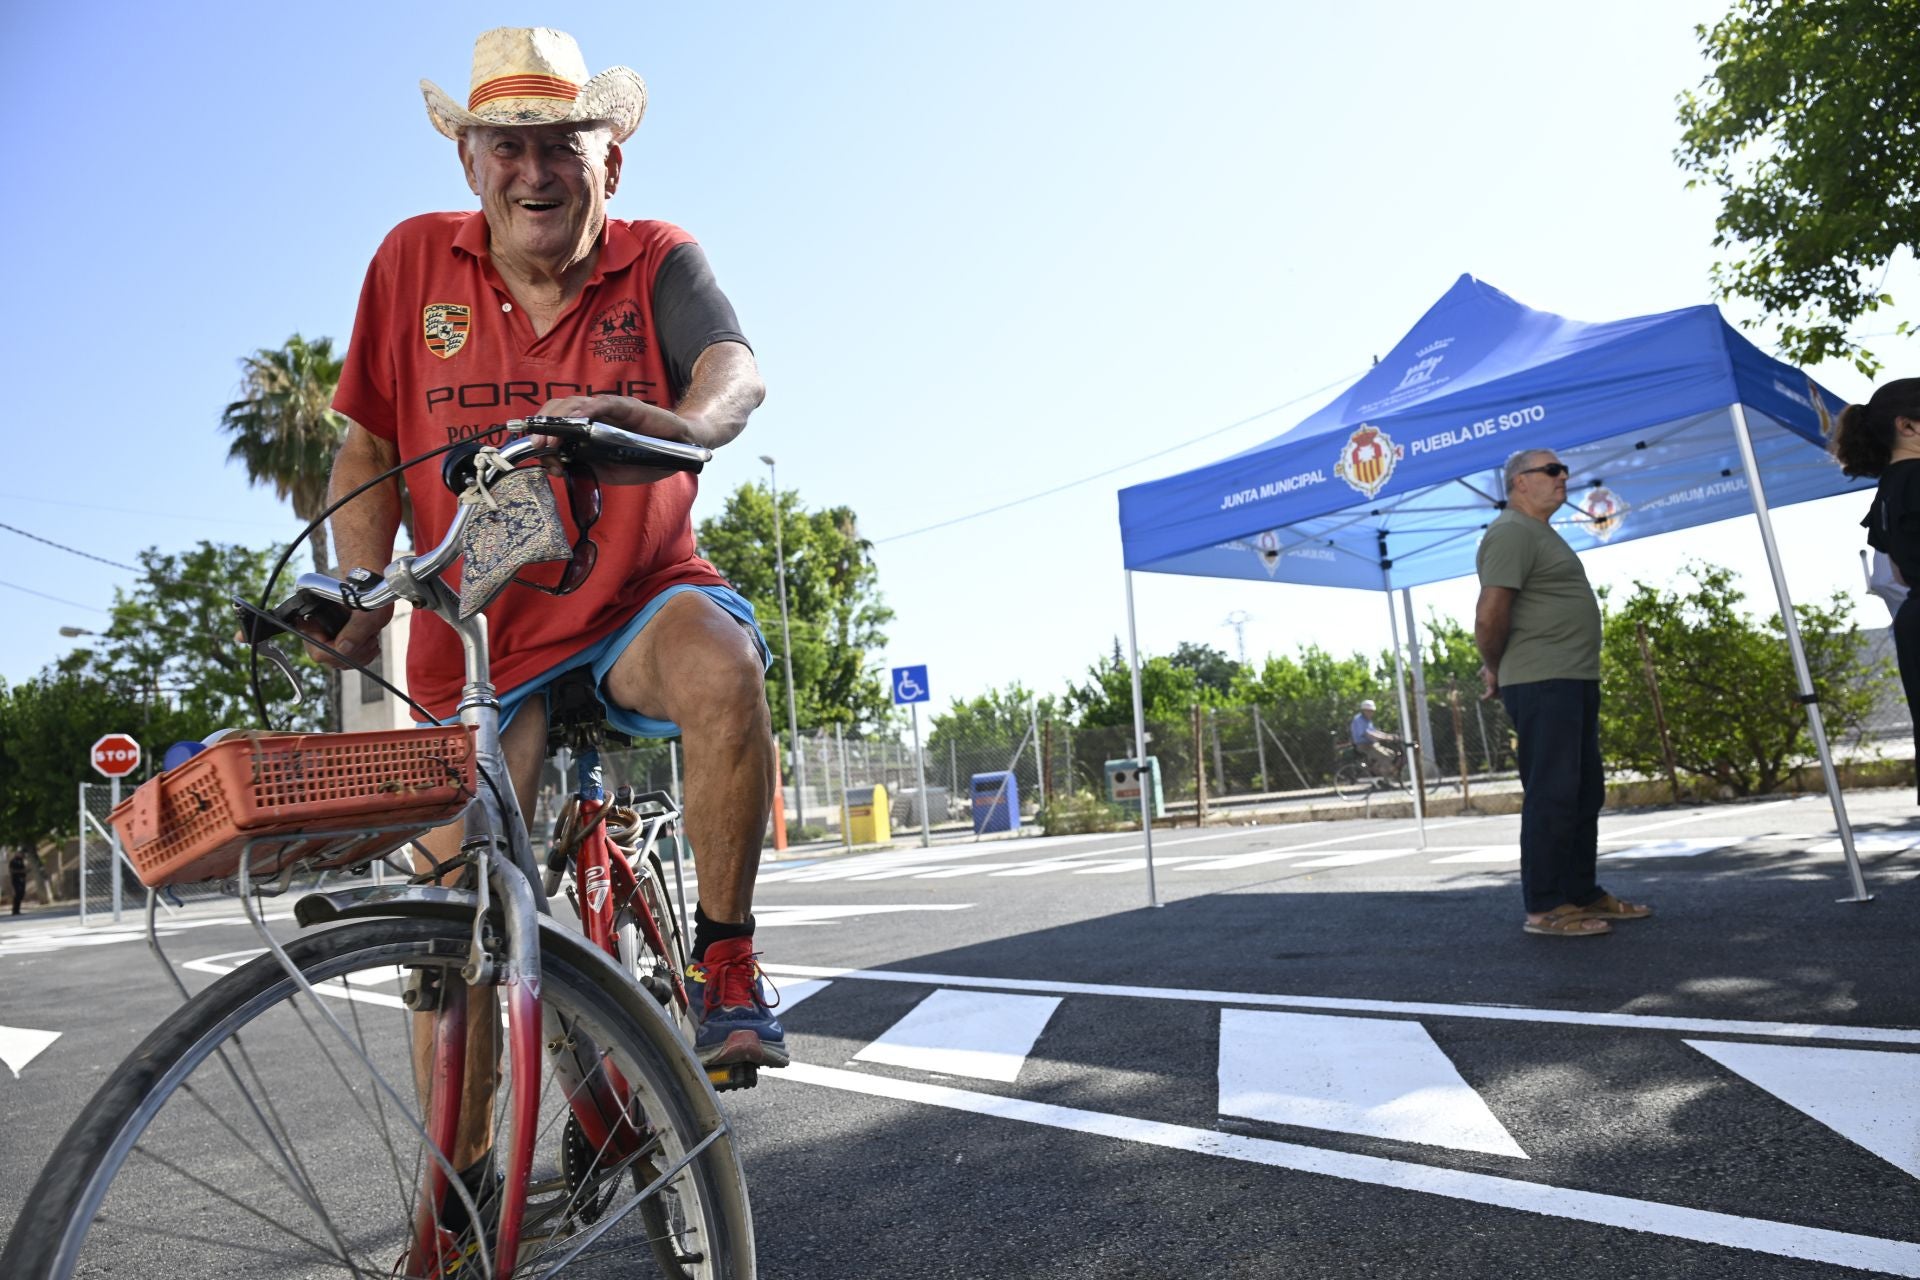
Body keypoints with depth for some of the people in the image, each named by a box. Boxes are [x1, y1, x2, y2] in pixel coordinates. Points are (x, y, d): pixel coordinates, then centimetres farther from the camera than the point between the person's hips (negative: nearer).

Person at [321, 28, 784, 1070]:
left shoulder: (657, 260, -2)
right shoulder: (414, 261, 3)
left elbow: (735, 371, -22)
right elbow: (367, 449, 6)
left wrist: (675, 426, -46)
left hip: (637, 606, -2)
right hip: (480, 645, 2)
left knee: (721, 658, -37)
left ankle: (725, 965, -17)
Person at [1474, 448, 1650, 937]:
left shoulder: (1541, 533, 22)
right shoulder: (1511, 532, -12)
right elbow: (1490, 614, -23)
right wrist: (1496, 669, -9)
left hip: (1575, 682, 11)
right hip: (1543, 684, -11)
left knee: (1585, 793, 15)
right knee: (1551, 795, -8)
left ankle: (1583, 894, 25)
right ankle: (1544, 908, -2)